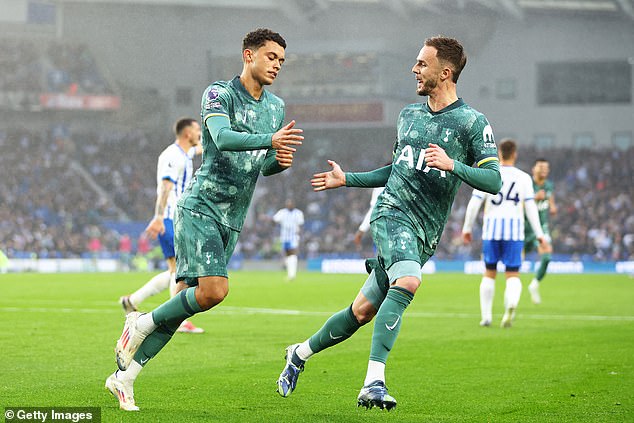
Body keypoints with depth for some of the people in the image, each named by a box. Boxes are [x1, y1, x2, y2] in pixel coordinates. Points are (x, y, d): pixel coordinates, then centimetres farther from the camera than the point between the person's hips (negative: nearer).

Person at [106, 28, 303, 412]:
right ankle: (142, 325, 1)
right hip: (201, 206, -7)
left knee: (190, 298, 1)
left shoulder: (276, 106, 15)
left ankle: (124, 375, 7)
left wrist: (280, 161, -1)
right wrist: (270, 140, -40)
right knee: (213, 290, -23)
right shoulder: (219, 94, -7)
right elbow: (223, 137, -26)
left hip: (232, 220, 7)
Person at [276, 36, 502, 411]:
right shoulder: (408, 115, 14)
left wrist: (451, 165, -22)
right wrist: (347, 179, 23)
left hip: (424, 234, 0)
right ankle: (374, 382, -34)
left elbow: (494, 181, -9)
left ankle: (301, 353, 31)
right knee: (408, 281, -30)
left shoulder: (473, 123, -1)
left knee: (363, 311, 6)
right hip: (393, 213, 0)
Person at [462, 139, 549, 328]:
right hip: (514, 231, -1)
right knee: (513, 275, 2)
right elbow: (530, 207, -2)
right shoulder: (524, 178, 3)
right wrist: (539, 234, 3)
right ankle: (511, 304, -29)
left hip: (491, 229, 1)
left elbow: (474, 204, 0)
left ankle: (486, 316, 13)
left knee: (489, 273, 15)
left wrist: (467, 228, 10)